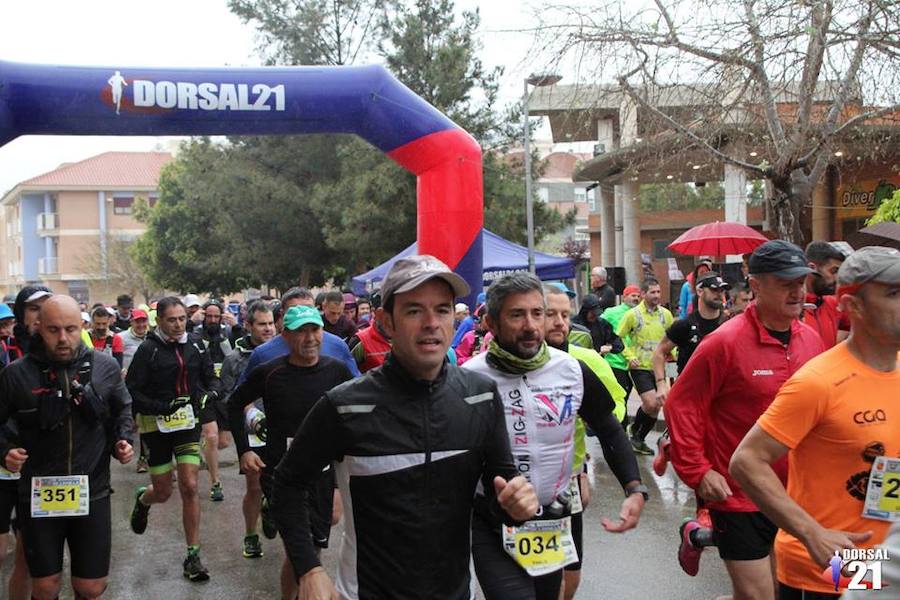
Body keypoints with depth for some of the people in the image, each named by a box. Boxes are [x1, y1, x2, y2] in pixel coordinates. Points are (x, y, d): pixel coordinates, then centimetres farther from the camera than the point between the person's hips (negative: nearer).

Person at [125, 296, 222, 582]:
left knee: (189, 487, -6)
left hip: (188, 422, 2)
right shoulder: (148, 350, -10)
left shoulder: (195, 346, 1)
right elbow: (132, 393, -12)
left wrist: (211, 392, -14)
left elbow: (211, 378, 9)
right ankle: (142, 499, 48)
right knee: (163, 492, 8)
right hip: (157, 426, -2)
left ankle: (193, 556, 3)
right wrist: (163, 407, -25)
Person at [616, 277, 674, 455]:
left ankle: (639, 439, 28)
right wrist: (630, 356, -11)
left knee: (656, 407, 9)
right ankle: (634, 429, 10)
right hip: (640, 367, -5)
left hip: (658, 367, 5)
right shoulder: (632, 315, -9)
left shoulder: (666, 314, 3)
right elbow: (618, 338, -1)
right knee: (651, 403, -17)